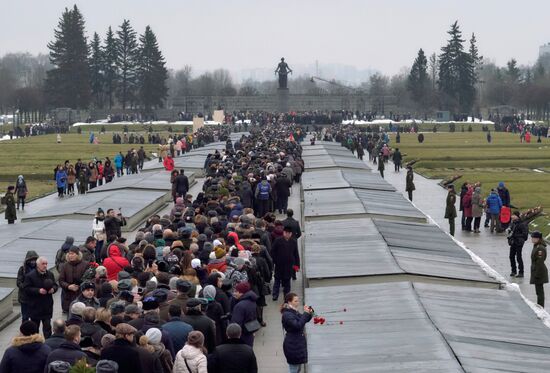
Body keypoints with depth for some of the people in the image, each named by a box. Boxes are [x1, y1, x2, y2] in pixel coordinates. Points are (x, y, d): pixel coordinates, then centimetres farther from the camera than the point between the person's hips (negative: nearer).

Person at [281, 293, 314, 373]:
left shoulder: (294, 312, 8)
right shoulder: (287, 315, -21)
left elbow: (304, 320, 18)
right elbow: (297, 325, -30)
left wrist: (309, 313, -1)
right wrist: (305, 313, -27)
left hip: (299, 343, 10)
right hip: (292, 345, -10)